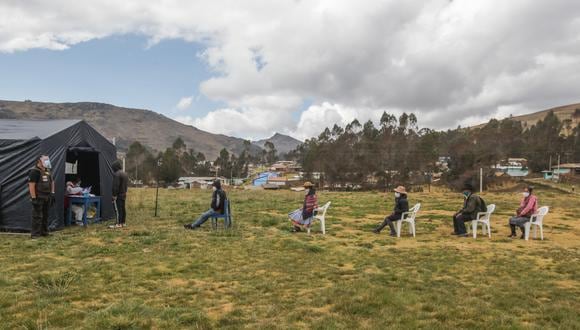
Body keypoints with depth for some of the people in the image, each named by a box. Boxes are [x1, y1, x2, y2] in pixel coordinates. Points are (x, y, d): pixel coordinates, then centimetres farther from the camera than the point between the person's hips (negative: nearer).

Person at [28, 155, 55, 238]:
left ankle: (44, 231, 23)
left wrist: (52, 193, 13)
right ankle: (35, 234, -1)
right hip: (38, 197, -8)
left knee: (45, 215, 13)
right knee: (37, 216, -6)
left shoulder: (47, 171, 13)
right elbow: (31, 185, -19)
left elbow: (51, 182, 21)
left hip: (47, 197, 8)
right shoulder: (34, 171, -14)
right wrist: (33, 198, -22)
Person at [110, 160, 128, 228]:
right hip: (124, 194, 10)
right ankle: (123, 223, 17)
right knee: (123, 209, 12)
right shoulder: (125, 174, 16)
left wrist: (114, 195, -18)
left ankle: (118, 224, -8)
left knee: (118, 209, -8)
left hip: (118, 195, -10)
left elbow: (115, 186, -20)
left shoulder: (116, 174, -15)